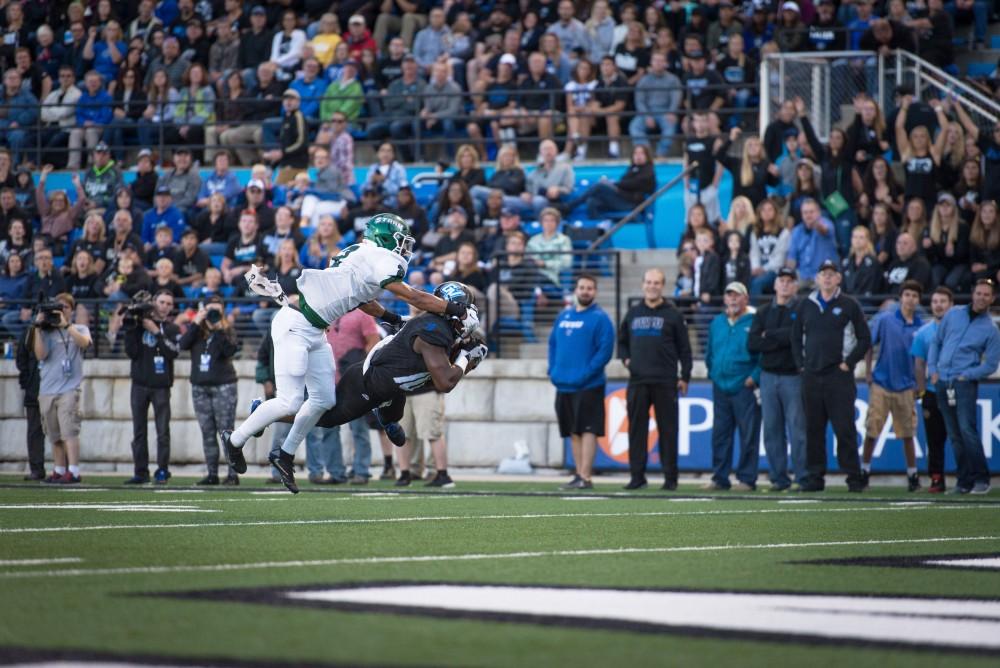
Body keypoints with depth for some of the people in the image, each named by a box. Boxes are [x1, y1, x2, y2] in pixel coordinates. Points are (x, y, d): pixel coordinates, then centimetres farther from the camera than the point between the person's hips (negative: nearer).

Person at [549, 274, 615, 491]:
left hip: (588, 385, -7)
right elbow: (553, 344, 20)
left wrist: (586, 374, -17)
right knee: (574, 432, 10)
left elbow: (605, 350, -12)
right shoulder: (563, 316, 14)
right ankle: (579, 475, 16)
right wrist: (553, 370, 6)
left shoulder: (600, 318, -5)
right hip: (563, 384, 7)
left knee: (587, 430, -9)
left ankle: (585, 477, -12)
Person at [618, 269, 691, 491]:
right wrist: (625, 359, 5)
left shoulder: (673, 314, 3)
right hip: (637, 381, 3)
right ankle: (637, 476, 6)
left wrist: (685, 377, -3)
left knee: (667, 429, -1)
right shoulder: (633, 314, 13)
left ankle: (670, 478, 3)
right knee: (637, 429, 2)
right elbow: (622, 341, 24)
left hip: (665, 382, -3)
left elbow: (684, 348, 2)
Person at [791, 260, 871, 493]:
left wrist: (849, 362, -5)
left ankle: (853, 477, -4)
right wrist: (800, 363, 8)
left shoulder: (848, 305, 3)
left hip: (839, 375, -4)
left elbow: (864, 338, 3)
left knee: (845, 429, -7)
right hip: (811, 375, 4)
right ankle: (815, 476, 9)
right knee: (813, 428, 4)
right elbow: (796, 337, 20)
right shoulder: (806, 306, 13)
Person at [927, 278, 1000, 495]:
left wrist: (966, 376, -9)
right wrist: (933, 369, 8)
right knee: (954, 435, 4)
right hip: (942, 383, 4)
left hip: (965, 383, -4)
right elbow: (936, 341, 19)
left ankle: (981, 479, -11)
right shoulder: (953, 314, 13)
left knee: (967, 430, -16)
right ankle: (964, 481, 8)